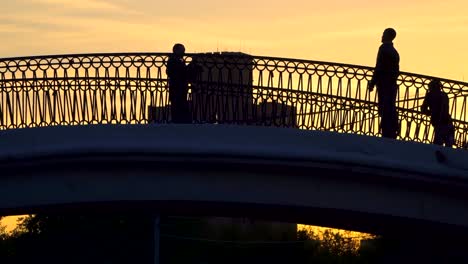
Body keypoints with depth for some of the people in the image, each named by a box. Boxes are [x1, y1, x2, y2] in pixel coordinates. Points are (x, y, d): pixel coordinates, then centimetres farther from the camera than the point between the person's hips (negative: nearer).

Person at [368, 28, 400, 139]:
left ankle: (387, 135, -13)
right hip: (392, 84, 9)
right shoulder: (394, 51, 17)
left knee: (385, 110, -10)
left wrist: (372, 83, -12)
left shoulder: (384, 48, -9)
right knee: (391, 110, 11)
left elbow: (379, 68, -15)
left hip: (384, 84, -9)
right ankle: (392, 134, 13)